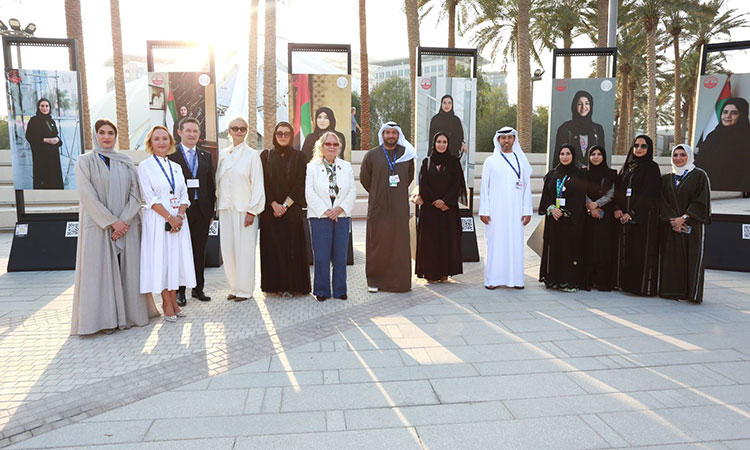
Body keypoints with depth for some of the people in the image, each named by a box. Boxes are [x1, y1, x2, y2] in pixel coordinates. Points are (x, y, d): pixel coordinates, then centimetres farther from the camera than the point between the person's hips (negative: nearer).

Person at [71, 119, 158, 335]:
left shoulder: (126, 161, 10)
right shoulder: (85, 161, 2)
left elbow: (135, 194, 3)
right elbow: (88, 196, -7)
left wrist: (124, 221, -10)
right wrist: (111, 221, -13)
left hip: (126, 225, 3)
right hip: (99, 226, -2)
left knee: (127, 269, 3)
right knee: (101, 269, -1)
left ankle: (127, 314, 12)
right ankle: (105, 318, 5)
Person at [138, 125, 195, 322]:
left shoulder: (176, 167, 14)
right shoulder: (144, 166, -1)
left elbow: (184, 196, 9)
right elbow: (150, 198, -9)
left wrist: (180, 215, -8)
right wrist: (170, 217, -14)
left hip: (179, 219, 5)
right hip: (158, 220, -5)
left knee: (176, 258, 5)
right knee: (160, 259, -2)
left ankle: (173, 301, 14)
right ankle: (167, 303, 6)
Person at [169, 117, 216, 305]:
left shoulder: (206, 156, 12)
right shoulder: (170, 155, -2)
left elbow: (211, 185, 12)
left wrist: (211, 212, 8)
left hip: (202, 211, 4)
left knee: (200, 252, 10)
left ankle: (198, 288, 21)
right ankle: (179, 291, 14)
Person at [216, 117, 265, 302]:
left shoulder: (252, 155, -2)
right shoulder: (223, 154, 11)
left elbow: (257, 185, -6)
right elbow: (218, 181, 14)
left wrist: (252, 211, -11)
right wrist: (217, 206, 8)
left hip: (244, 210, -5)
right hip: (226, 208, 5)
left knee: (244, 250, -2)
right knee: (228, 250, 7)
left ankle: (245, 290, 9)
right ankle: (234, 288, 19)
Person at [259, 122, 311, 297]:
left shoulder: (299, 157, 5)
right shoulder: (266, 156, 7)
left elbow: (300, 184, -2)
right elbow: (263, 183, 1)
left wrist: (286, 205, -11)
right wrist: (274, 204, -10)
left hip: (292, 209, -1)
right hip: (270, 209, 1)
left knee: (293, 246, -1)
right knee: (273, 247, 1)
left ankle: (292, 285, 6)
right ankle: (277, 285, 8)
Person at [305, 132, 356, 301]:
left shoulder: (346, 166, 13)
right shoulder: (312, 166, 4)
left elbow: (352, 191, 7)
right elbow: (309, 193, -3)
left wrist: (340, 208, -7)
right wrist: (325, 211, -10)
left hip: (342, 216, 3)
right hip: (320, 217, -2)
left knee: (341, 255, 4)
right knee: (322, 256, -2)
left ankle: (340, 290, 15)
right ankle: (322, 291, 10)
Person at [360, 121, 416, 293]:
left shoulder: (406, 155, 6)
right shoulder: (371, 155, 1)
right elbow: (364, 178, 11)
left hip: (400, 208, 2)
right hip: (378, 208, -1)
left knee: (400, 244, 1)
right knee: (377, 245, 1)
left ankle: (399, 280, 11)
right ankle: (374, 280, 13)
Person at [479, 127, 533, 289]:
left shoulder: (522, 161, 11)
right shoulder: (490, 162, 6)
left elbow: (527, 187, 9)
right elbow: (484, 187, 3)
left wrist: (527, 211, 1)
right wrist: (484, 211, -4)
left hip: (516, 210, 2)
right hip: (496, 210, -2)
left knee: (516, 242, 1)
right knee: (495, 242, -2)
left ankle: (515, 278, 8)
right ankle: (493, 279, 4)